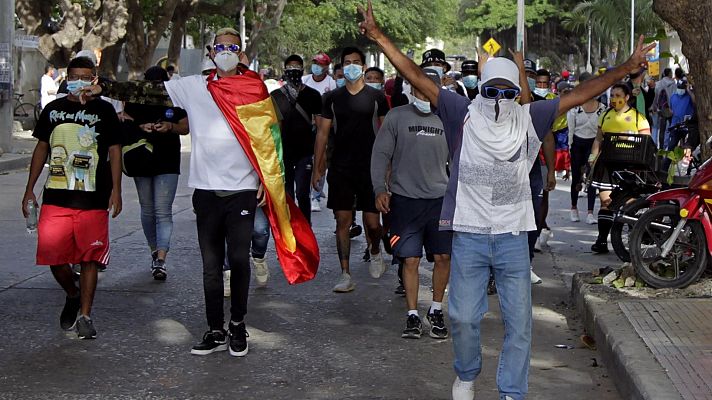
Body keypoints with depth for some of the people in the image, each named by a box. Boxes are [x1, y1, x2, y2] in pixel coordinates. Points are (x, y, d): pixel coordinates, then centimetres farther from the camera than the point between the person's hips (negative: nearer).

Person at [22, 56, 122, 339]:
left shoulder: (104, 110, 4)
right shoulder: (53, 109, 11)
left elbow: (114, 151, 4)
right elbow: (41, 149, 17)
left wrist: (116, 190, -4)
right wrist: (30, 189, 13)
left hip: (94, 199, -2)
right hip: (56, 198, 2)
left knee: (89, 257, -1)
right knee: (52, 254, -2)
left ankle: (85, 316, 10)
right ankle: (72, 295, 25)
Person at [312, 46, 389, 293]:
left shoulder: (376, 97, 3)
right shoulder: (333, 98, 8)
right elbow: (323, 133, 9)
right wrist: (317, 168, 4)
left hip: (370, 168, -2)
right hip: (340, 168, 2)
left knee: (372, 223, -3)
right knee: (343, 221, 0)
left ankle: (375, 252, 30)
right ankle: (346, 276, 6)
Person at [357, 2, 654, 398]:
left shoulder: (529, 119, 1)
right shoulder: (463, 114, -3)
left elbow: (579, 94, 1)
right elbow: (416, 77, -6)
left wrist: (627, 68, -3)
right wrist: (379, 36, -11)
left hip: (513, 236, 1)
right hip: (468, 235, -1)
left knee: (520, 320, 4)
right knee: (464, 317, 6)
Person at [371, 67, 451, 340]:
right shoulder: (397, 117, 2)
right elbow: (381, 154, 2)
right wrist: (380, 189, -7)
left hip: (440, 198, 2)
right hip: (405, 198, -2)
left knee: (443, 256, 0)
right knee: (410, 259, 0)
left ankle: (436, 310, 18)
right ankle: (412, 315, 10)